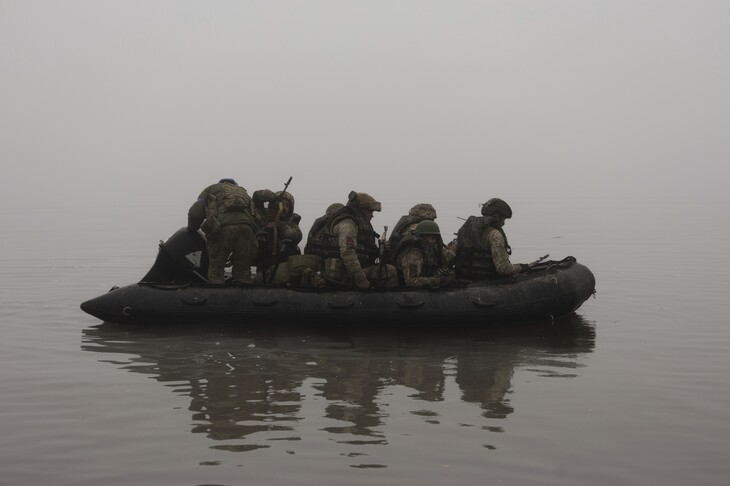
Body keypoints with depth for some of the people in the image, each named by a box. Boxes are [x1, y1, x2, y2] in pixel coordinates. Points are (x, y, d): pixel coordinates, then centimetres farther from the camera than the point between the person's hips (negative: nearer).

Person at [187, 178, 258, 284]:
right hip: (246, 227, 3)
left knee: (215, 272, 1)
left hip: (222, 227, -3)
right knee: (243, 272, 7)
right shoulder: (243, 191, 39)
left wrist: (191, 229, 34)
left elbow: (195, 213, 15)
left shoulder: (211, 189, 28)